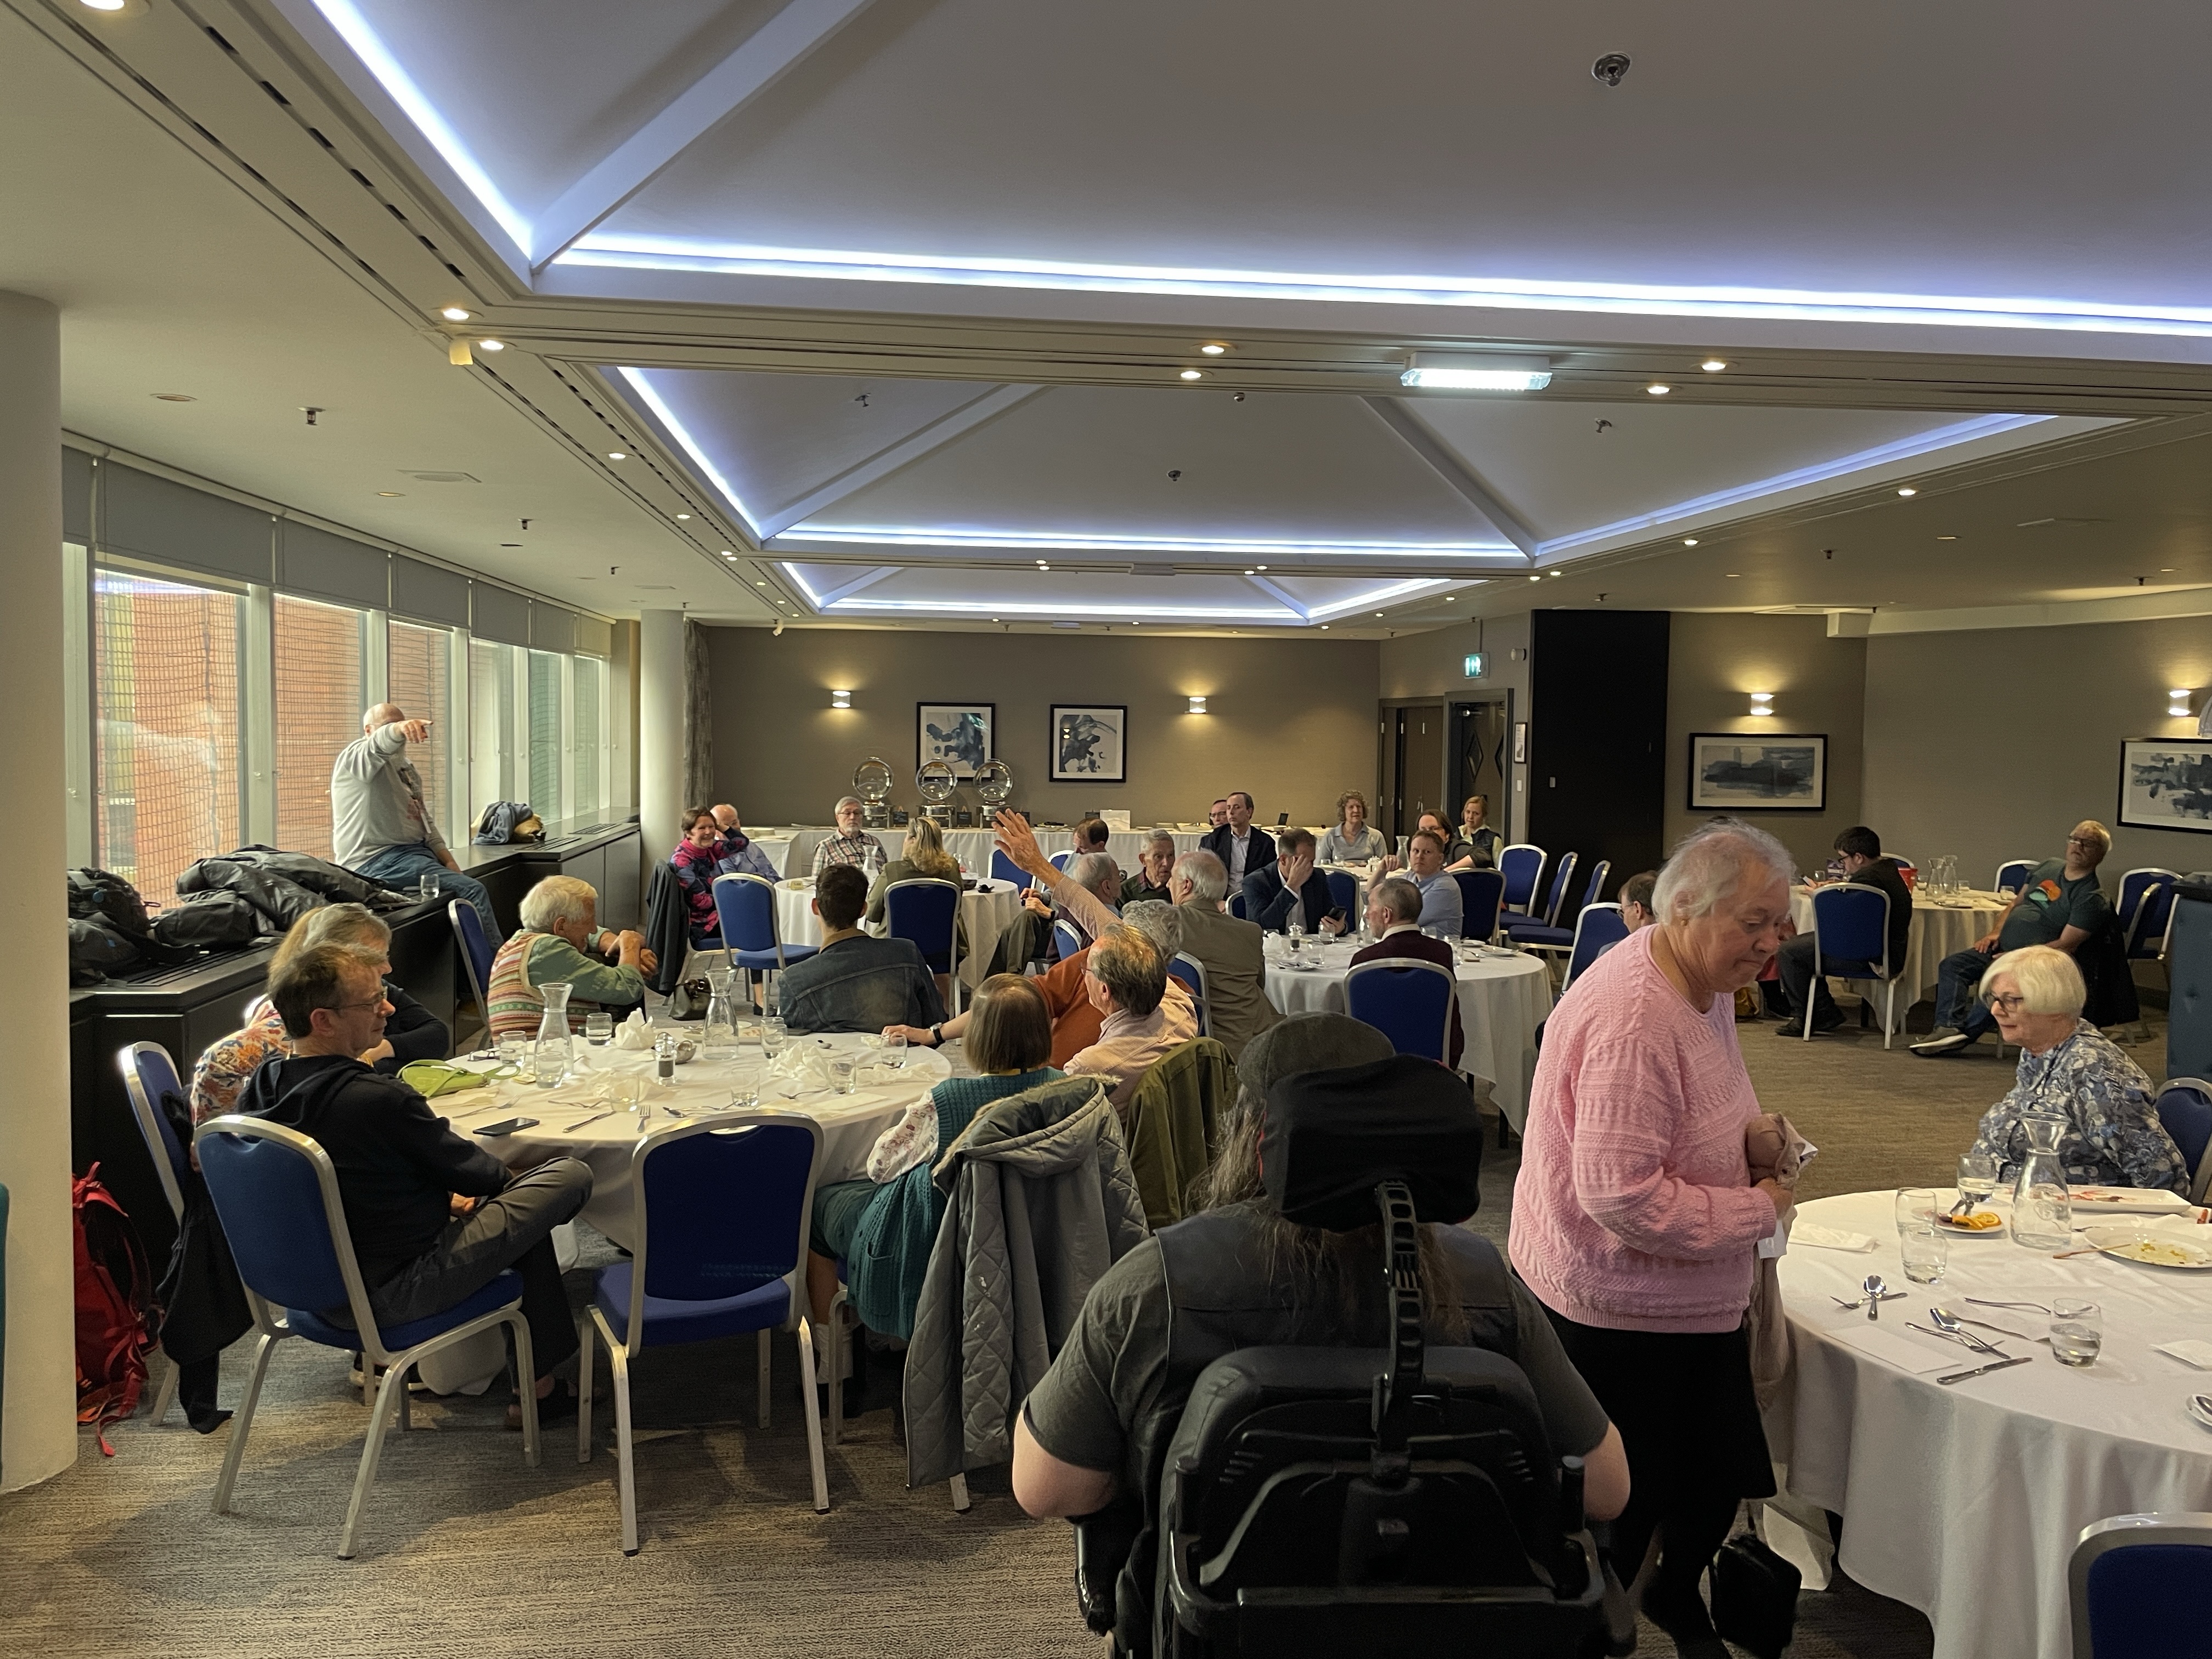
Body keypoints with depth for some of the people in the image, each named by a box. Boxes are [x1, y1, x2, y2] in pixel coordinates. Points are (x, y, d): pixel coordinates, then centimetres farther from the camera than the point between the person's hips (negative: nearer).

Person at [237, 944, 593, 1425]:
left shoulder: (259, 1089, -3)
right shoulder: (381, 1101, -28)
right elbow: (470, 1171, -12)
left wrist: (443, 1197, 14)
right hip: (392, 1294, -9)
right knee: (571, 1174, -2)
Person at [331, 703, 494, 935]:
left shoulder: (406, 767, 22)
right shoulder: (356, 756, -4)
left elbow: (424, 819, 21)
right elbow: (380, 745, -30)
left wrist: (448, 861, 8)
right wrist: (398, 731, -52)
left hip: (415, 850, 9)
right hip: (377, 860, -9)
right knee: (472, 890, -21)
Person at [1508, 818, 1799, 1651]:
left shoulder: (1707, 984, 5)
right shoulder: (1633, 1018, -28)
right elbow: (1619, 1195, -30)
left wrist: (1748, 1137, 1)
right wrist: (1755, 1211, -19)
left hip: (1696, 1299, 10)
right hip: (1613, 1308, -10)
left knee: (1719, 1473, 21)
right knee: (1617, 1510, 7)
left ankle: (1677, 1595, 48)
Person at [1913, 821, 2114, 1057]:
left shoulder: (2092, 898, -7)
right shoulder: (2048, 866, 15)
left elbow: (2066, 946, -14)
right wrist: (1995, 932, 7)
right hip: (2002, 947, 7)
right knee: (1952, 964, -13)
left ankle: (1965, 1034, -27)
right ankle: (1949, 1027, -28)